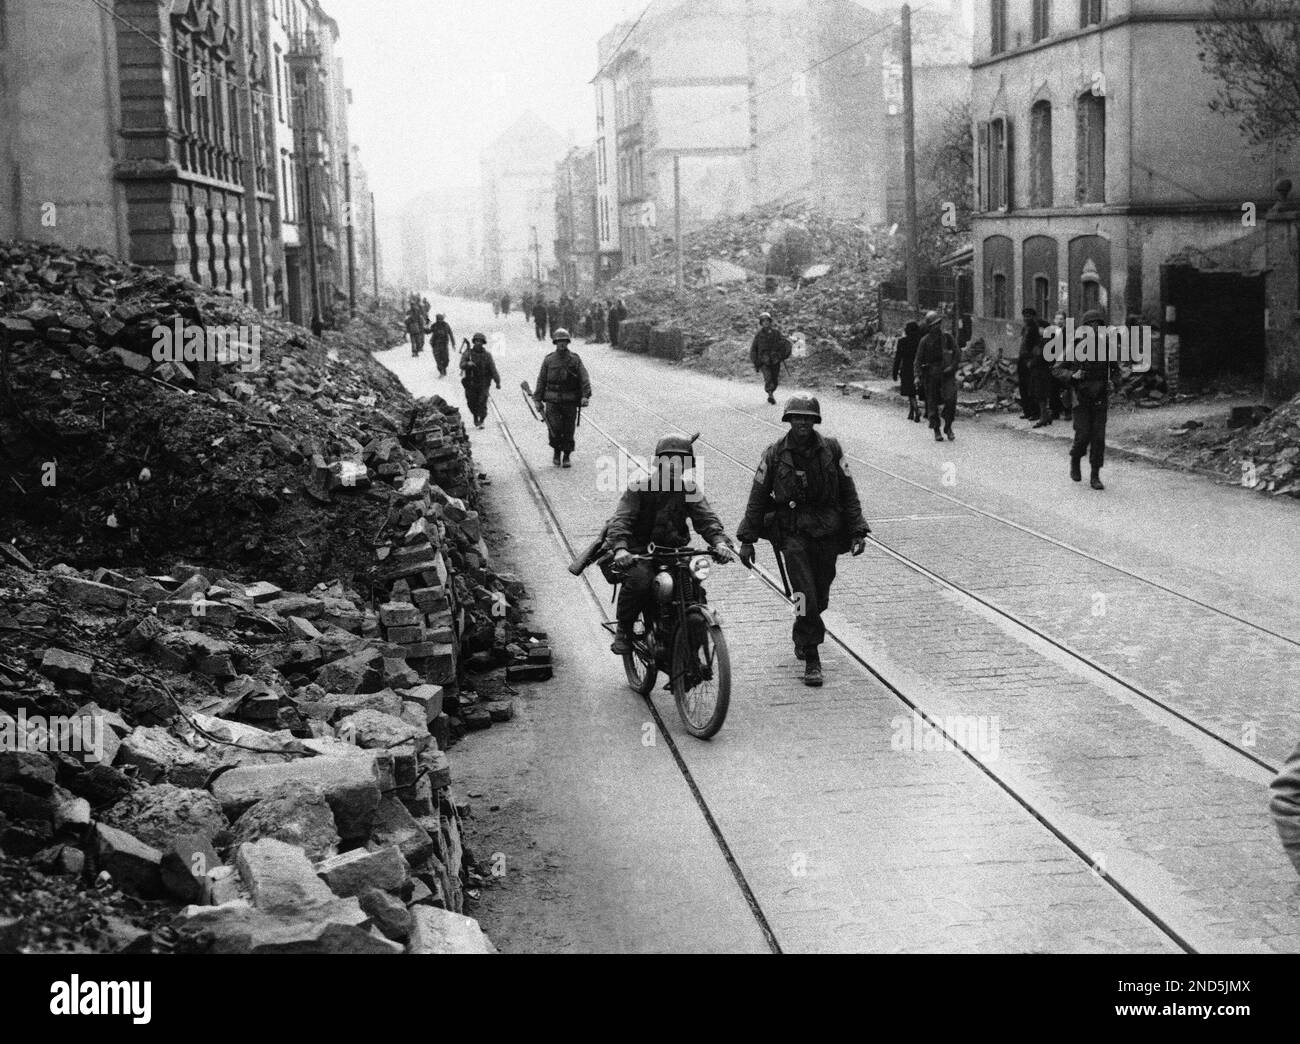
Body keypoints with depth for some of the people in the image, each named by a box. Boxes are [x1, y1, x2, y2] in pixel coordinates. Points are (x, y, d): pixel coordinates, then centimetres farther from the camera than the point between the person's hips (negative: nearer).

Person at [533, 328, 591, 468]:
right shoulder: (548, 360, 5)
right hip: (552, 402, 0)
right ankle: (556, 451, 13)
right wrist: (538, 399, 3)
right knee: (554, 429, -11)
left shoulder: (575, 359, 3)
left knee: (568, 431, 3)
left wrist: (586, 395, -18)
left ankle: (566, 456, 18)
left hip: (570, 402, 0)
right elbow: (541, 381, 8)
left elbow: (584, 378, -4)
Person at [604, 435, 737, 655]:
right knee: (639, 579, -34)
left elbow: (706, 518, -6)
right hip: (638, 553, -3)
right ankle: (623, 630, -8)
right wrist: (620, 548, -37)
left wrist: (720, 541, -28)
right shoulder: (640, 487, -4)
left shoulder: (688, 490, 7)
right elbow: (621, 519, -16)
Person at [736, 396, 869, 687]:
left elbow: (849, 493, 5)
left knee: (820, 597, 11)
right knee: (806, 596, -13)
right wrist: (747, 539, 3)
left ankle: (801, 637, 40)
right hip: (792, 534, -2)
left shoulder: (831, 450, 0)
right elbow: (758, 497, 3)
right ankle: (811, 661, -4)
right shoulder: (774, 455, -3)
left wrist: (857, 531, 0)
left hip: (827, 533, 2)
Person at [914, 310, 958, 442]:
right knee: (933, 403, 1)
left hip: (947, 373, 0)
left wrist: (952, 367, -10)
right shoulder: (925, 341, 1)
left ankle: (948, 427, 3)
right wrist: (918, 376, -11)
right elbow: (919, 359, 0)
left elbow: (957, 355, 6)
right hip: (931, 375, 0)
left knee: (951, 399, -14)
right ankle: (936, 431, 11)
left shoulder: (948, 338, 5)